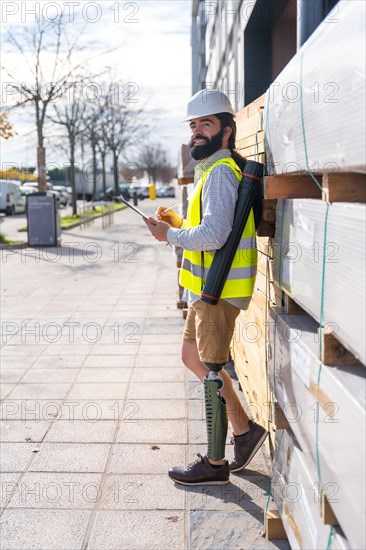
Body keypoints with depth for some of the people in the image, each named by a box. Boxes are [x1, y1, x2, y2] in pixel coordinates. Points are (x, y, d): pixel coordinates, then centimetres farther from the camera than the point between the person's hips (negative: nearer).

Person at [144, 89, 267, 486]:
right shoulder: (212, 169, 16)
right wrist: (179, 223, 9)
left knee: (211, 369, -1)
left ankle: (216, 464, 13)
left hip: (218, 290, -11)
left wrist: (168, 235, -16)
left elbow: (214, 235, -30)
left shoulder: (220, 172, -18)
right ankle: (245, 430, 27)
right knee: (192, 356, 19)